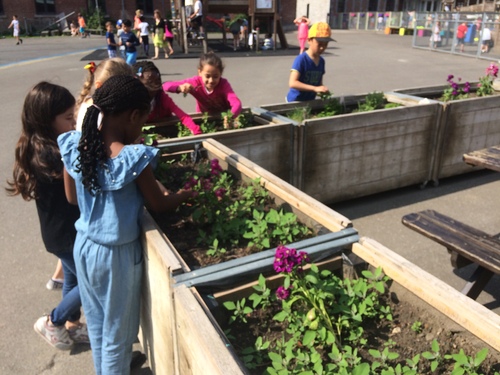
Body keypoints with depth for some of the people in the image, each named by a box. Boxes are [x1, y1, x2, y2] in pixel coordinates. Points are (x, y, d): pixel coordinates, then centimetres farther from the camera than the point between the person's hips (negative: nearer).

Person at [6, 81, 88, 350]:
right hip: (66, 233, -9)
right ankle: (52, 323, 25)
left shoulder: (45, 146, 0)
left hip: (65, 229, 9)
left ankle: (71, 324, 45)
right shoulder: (48, 153, -30)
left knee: (74, 279, 25)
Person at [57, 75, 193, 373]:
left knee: (96, 325, 29)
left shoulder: (73, 146, -9)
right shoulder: (134, 158, -26)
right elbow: (159, 205, -12)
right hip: (117, 254, -6)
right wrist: (186, 194, 5)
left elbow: (73, 197, 4)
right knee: (117, 335, 17)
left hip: (84, 246, 7)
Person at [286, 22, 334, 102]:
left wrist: (322, 91, -8)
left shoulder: (321, 61, 3)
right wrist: (315, 88, -35)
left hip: (310, 101, 7)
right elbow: (292, 83, -29)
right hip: (295, 101, -6)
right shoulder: (301, 59, -18)